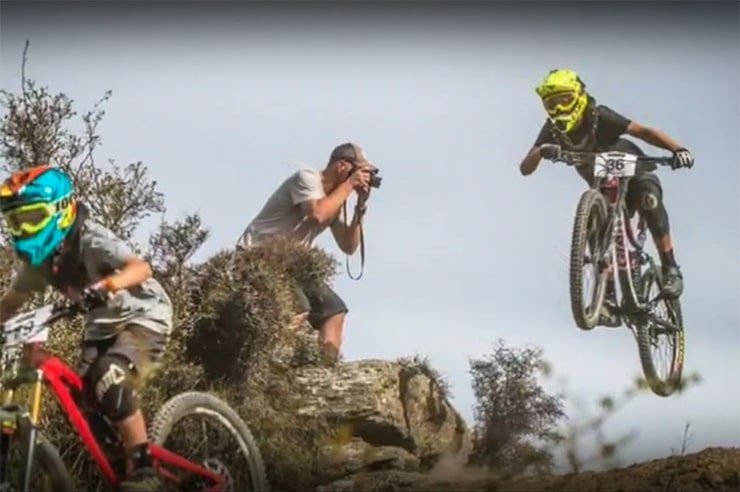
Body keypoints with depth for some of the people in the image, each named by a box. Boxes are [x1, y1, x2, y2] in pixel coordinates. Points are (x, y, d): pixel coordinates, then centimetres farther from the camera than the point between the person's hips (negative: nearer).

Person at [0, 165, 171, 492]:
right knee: (87, 394, -5)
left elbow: (141, 268, -43)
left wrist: (105, 286, -63)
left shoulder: (91, 240, -27)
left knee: (111, 385, -27)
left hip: (142, 316, -8)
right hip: (103, 322, 8)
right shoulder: (39, 260, -6)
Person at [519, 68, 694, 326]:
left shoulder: (598, 117, -28)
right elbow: (525, 169, -24)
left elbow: (643, 131, -36)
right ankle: (609, 301, -13)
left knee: (648, 198, -36)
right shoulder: (553, 131, -16)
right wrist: (541, 151, -47)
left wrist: (677, 149, -54)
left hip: (635, 173, -4)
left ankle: (670, 269, -31)